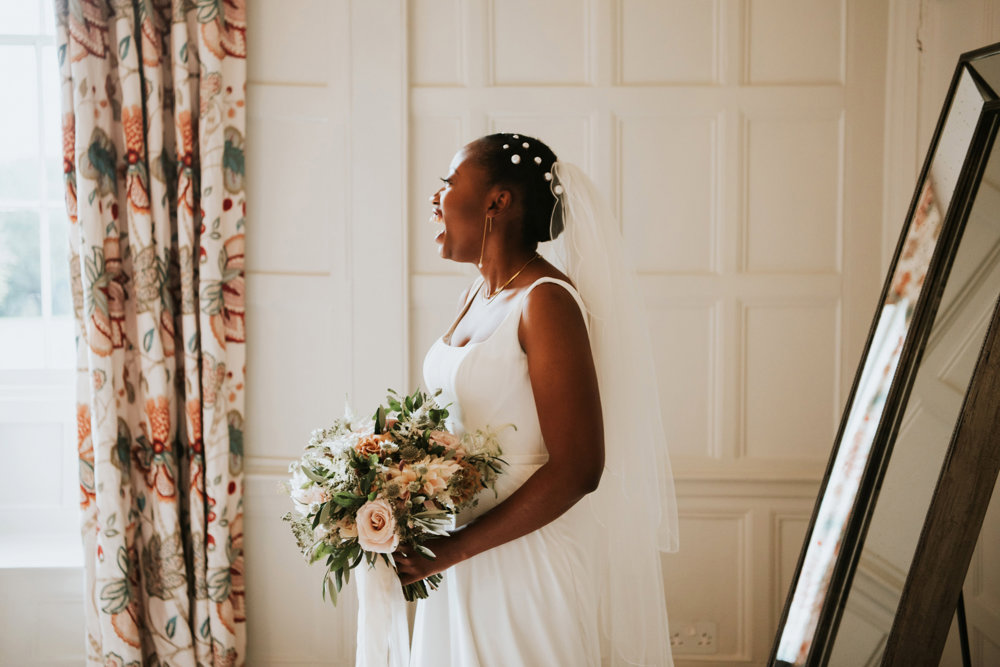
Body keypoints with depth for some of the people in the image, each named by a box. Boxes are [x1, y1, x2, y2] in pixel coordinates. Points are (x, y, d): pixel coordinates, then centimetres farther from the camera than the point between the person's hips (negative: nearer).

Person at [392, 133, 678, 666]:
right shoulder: (478, 296, 9)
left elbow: (578, 469, -22)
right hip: (462, 561, 8)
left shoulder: (546, 300, -17)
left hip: (527, 562, -8)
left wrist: (452, 550, -20)